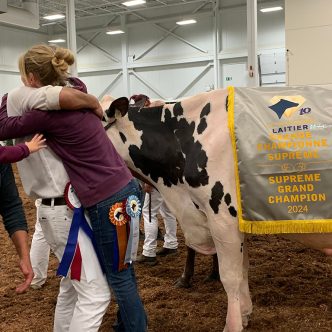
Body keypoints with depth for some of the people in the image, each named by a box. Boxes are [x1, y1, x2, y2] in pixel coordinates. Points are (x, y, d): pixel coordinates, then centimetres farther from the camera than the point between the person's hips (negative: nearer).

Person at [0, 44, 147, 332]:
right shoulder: (75, 95, 6)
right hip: (124, 189, 9)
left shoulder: (48, 111, -17)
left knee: (119, 277, 6)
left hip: (109, 200, -9)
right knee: (121, 267, 22)